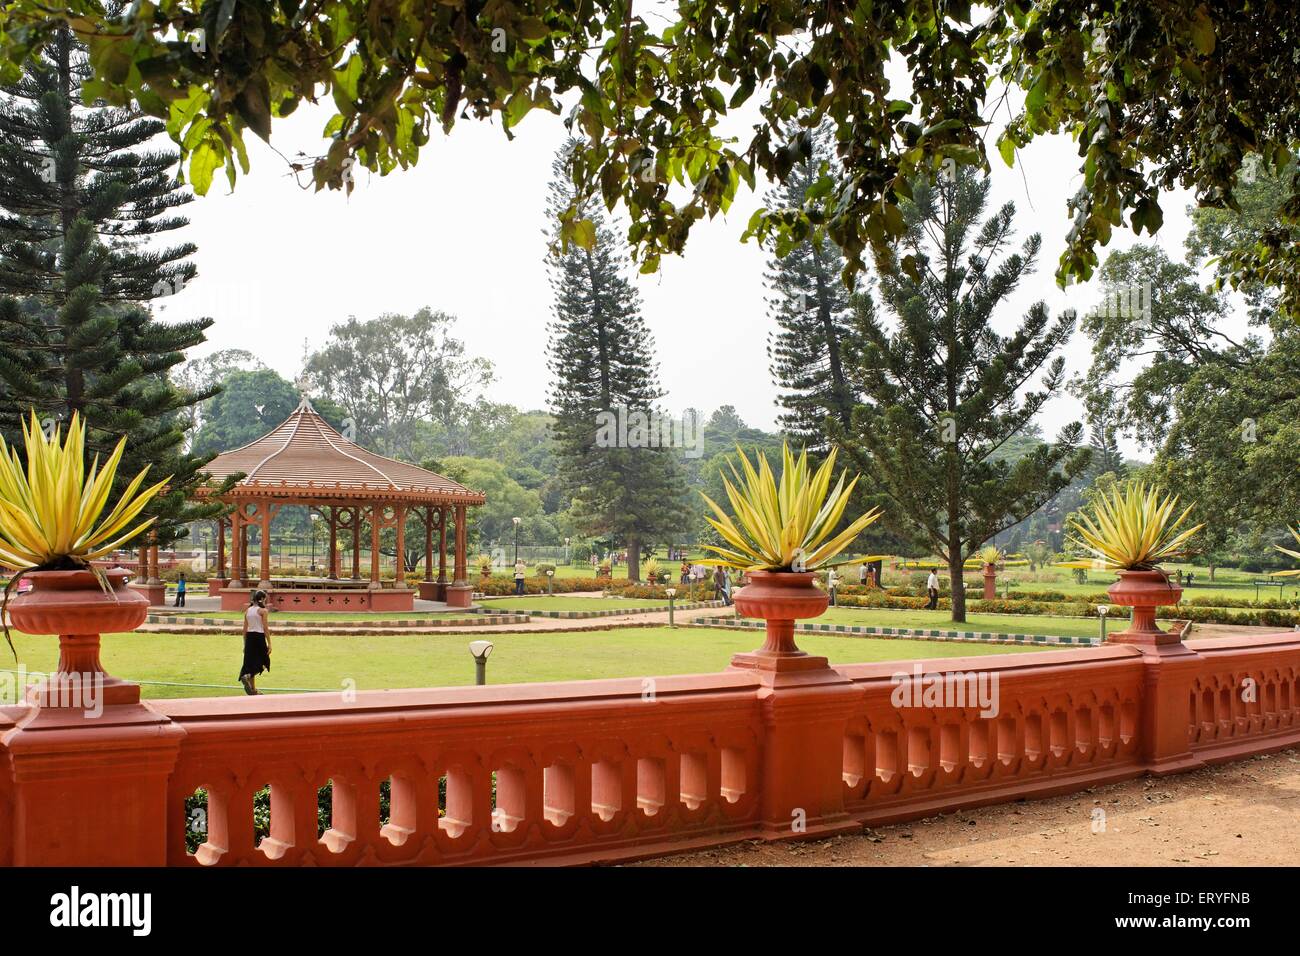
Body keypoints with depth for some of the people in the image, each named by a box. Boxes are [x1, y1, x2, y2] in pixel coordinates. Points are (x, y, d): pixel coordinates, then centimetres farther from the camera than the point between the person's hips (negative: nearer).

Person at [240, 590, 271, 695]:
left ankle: (253, 689, 14)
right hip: (259, 637, -6)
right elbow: (265, 628, -11)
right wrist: (269, 644, -7)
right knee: (264, 662, 8)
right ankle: (247, 676, -17)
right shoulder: (263, 610, -8)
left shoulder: (247, 610, 9)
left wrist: (245, 644, 18)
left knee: (251, 662, 12)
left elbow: (245, 629, 11)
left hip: (249, 637, 6)